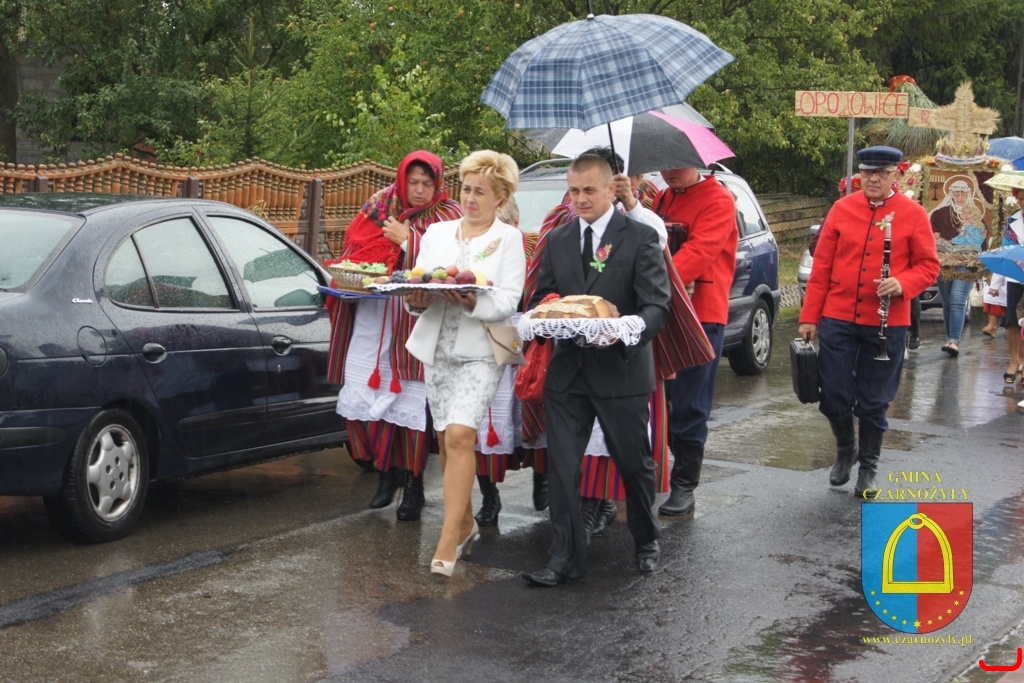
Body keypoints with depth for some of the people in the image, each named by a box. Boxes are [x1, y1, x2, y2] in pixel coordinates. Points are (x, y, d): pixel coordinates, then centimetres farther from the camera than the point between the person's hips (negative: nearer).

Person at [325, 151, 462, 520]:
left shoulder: (448, 218, 3)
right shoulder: (378, 209, 12)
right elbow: (353, 250, 17)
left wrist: (408, 240, -10)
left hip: (416, 323, -4)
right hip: (370, 319, 4)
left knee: (411, 403, -5)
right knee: (360, 399, 1)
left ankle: (413, 484, 9)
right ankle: (385, 471, 21)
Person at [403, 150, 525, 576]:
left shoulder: (509, 239, 2)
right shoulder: (437, 233, 14)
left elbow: (509, 300, -8)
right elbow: (416, 279, 9)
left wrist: (475, 303, -26)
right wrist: (416, 300, -13)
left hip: (479, 352, -5)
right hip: (436, 348, 5)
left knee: (460, 435, -17)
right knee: (445, 439, 8)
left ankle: (448, 541, -15)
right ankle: (465, 523, 26)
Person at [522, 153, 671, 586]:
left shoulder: (640, 238, -5)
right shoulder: (557, 240, 10)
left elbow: (658, 307, -11)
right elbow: (542, 298, 13)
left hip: (621, 370, -3)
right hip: (567, 372, 4)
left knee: (634, 464, 12)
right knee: (561, 466, 0)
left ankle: (646, 541, 34)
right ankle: (565, 558, 8)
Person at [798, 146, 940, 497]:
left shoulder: (913, 214, -2)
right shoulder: (842, 208, 2)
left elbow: (928, 265, 0)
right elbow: (821, 266, 3)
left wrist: (902, 284, -21)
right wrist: (809, 317, 1)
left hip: (887, 325, -1)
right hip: (837, 320, 1)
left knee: (874, 401, 7)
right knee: (833, 395, 4)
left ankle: (868, 467, 23)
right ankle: (845, 450, 31)